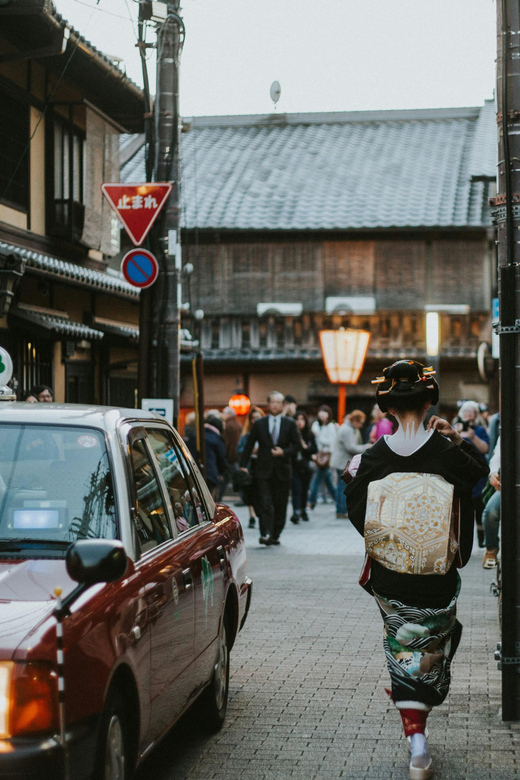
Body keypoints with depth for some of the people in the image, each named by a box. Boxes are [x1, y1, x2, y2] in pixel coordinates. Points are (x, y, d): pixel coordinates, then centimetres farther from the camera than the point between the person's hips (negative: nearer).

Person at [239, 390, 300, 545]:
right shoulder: (259, 424, 7)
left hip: (282, 470, 1)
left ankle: (275, 535, 14)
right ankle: (265, 534, -19)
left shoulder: (290, 424, 7)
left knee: (280, 505, 4)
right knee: (266, 504, -13)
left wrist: (284, 452, -11)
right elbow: (249, 445, 9)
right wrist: (243, 465, 3)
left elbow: (296, 444, 7)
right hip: (264, 470, -1)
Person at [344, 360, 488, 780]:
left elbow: (357, 515, 1)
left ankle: (417, 740, 9)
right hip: (437, 579, 0)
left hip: (389, 578, 1)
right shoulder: (446, 452, -13)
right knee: (430, 646, 19)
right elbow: (480, 471, 4)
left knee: (403, 649, 17)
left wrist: (353, 477, 13)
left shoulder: (373, 457, -10)